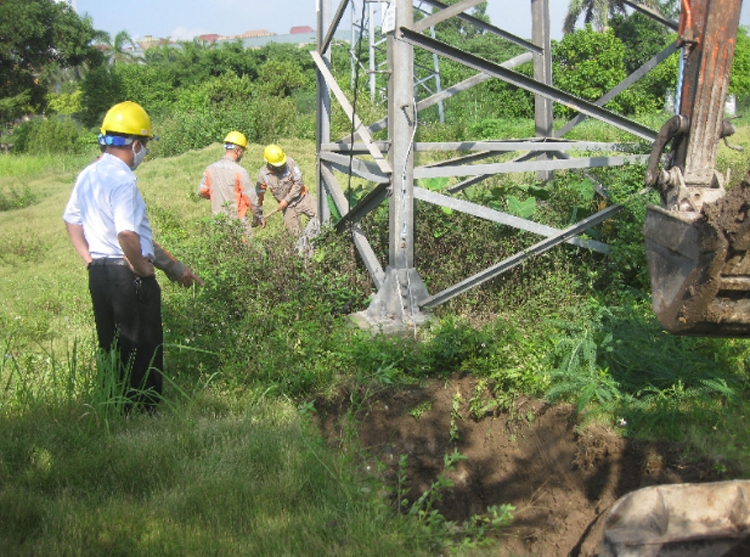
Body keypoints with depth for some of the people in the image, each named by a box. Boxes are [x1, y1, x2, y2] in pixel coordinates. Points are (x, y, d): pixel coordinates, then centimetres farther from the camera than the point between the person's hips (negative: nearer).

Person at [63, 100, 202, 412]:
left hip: (98, 271, 9)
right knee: (144, 348, 1)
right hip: (128, 275, -9)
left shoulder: (87, 176, 10)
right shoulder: (122, 179, -18)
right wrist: (143, 268, -14)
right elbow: (126, 234, -27)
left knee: (110, 347, 16)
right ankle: (145, 409, 7)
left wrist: (89, 259, 18)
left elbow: (72, 220, 19)